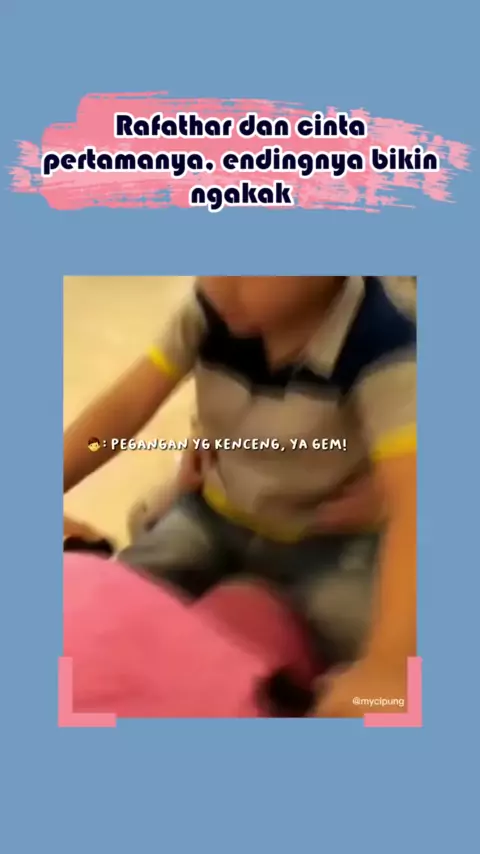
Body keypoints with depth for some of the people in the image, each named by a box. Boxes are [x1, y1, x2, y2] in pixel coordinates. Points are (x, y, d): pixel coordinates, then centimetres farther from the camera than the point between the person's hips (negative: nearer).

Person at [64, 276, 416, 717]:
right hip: (215, 514, 4)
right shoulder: (210, 309, -15)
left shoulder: (383, 347, -29)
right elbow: (125, 405, -14)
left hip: (326, 540, -3)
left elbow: (412, 503, -39)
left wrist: (387, 662, -53)